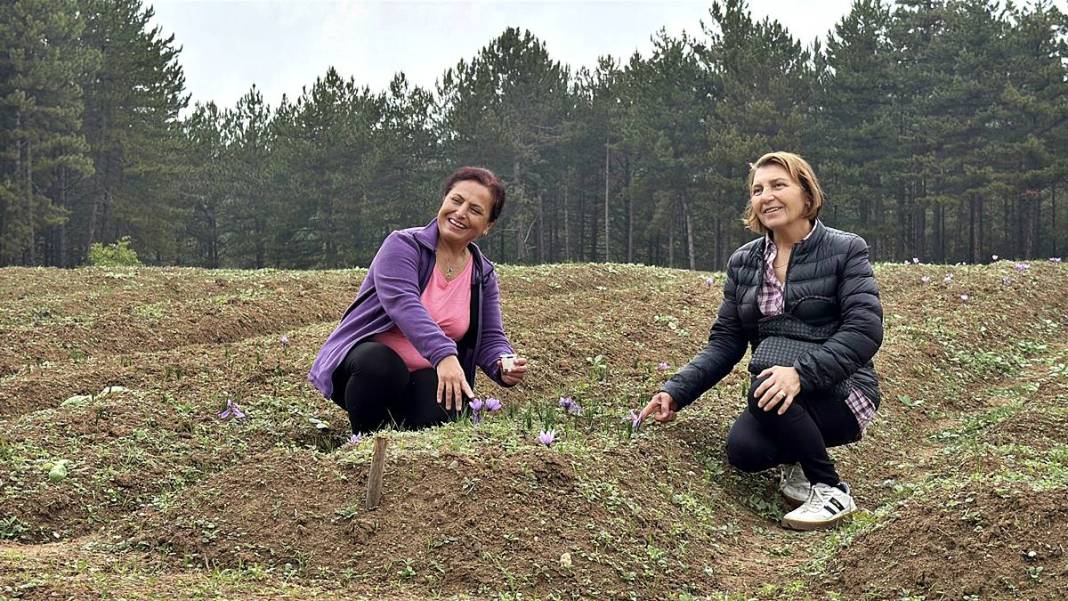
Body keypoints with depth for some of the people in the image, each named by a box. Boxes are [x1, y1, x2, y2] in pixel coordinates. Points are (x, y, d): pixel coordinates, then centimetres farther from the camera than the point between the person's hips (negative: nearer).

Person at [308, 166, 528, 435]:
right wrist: (443, 355, -45)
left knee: (437, 419, -29)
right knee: (380, 365, -38)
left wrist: (504, 365, -22)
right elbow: (402, 303, -29)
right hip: (366, 354, -3)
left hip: (427, 375, 3)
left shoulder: (483, 275, 6)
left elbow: (490, 338, 3)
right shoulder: (403, 246, -11)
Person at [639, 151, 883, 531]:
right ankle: (797, 460, 7)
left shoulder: (845, 251, -4)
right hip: (775, 395, 3)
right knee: (744, 449, -29)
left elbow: (865, 329, -15)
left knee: (765, 393, -33)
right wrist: (677, 391, -6)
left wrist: (801, 373, -30)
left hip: (839, 393, -3)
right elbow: (725, 342, 9)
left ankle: (831, 492, -11)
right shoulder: (743, 263, 10)